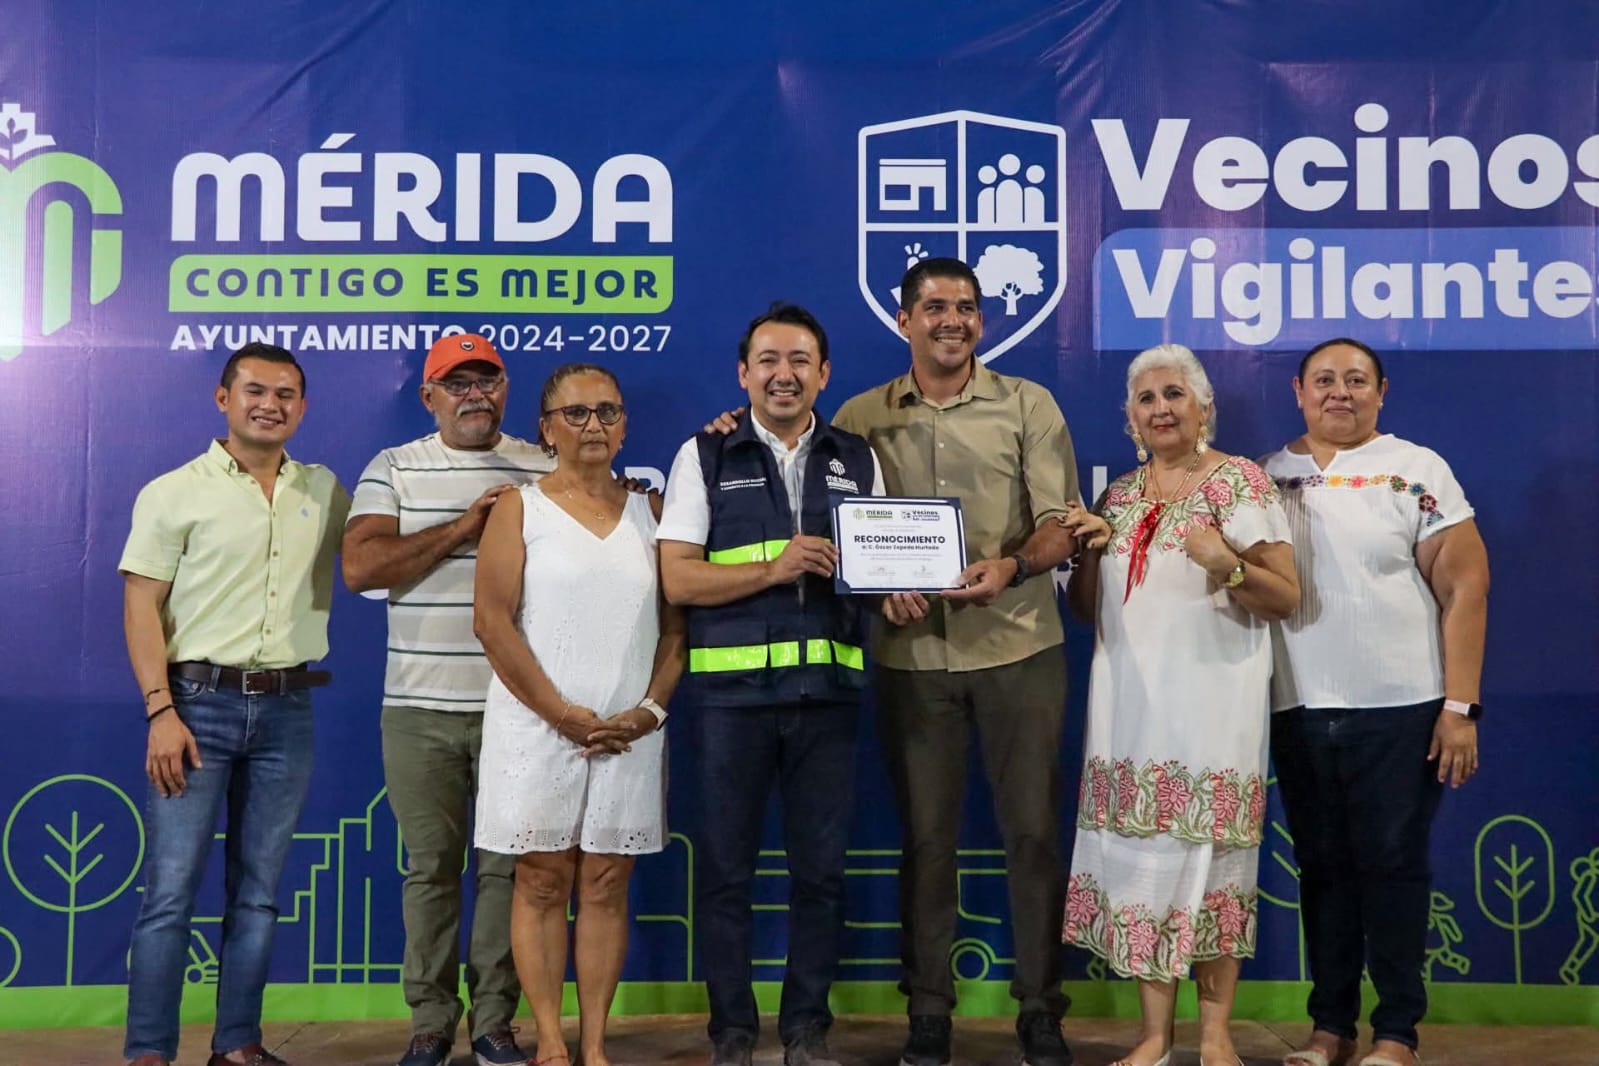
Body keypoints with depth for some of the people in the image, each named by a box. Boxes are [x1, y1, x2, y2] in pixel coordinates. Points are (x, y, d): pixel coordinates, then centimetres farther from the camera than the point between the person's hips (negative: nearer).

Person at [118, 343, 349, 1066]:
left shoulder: (324, 492, 11)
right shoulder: (175, 493, 0)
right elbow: (141, 606, -3)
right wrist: (160, 712, -13)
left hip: (287, 709, 4)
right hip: (200, 702, -3)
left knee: (258, 890, 9)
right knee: (172, 887, -4)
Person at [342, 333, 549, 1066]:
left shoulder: (545, 470, 7)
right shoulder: (393, 469, 5)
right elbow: (360, 568, -9)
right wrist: (463, 525, -14)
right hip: (421, 707, 0)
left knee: (507, 864, 5)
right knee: (431, 867, 7)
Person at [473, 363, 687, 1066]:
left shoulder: (649, 509, 10)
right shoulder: (519, 507, 2)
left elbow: (676, 622, 8)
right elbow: (492, 621, -7)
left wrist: (649, 710, -6)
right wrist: (565, 714, -12)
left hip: (630, 733, 2)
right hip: (537, 725, -2)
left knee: (605, 885, 6)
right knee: (542, 882, 3)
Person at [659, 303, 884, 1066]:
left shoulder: (857, 461, 11)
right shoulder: (705, 456, 2)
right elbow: (678, 579, -5)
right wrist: (774, 568, -16)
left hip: (828, 688, 2)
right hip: (733, 689, -2)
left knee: (820, 866, 8)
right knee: (726, 866, 6)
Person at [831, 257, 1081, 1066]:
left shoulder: (1028, 405, 3)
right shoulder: (861, 418, 6)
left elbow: (1062, 524, -1)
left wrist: (1012, 567, -21)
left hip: (1019, 647, 0)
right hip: (912, 654, 1)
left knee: (1033, 829, 5)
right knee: (924, 836, 9)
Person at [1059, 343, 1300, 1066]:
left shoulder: (1241, 481, 0)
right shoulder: (1119, 494, 14)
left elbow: (1287, 599, -3)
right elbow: (1088, 609, 19)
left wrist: (1229, 566, -22)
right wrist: (1090, 547, 1)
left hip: (1211, 699, -4)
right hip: (1129, 700, 4)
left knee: (1208, 849, -2)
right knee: (1139, 850, 3)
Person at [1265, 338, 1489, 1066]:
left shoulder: (1417, 470, 0)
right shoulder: (1267, 477, 9)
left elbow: (1464, 587, -4)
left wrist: (1460, 705, -9)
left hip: (1401, 707, -3)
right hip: (1298, 710, 3)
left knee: (1392, 864, 3)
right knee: (1322, 866, 10)